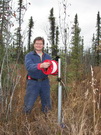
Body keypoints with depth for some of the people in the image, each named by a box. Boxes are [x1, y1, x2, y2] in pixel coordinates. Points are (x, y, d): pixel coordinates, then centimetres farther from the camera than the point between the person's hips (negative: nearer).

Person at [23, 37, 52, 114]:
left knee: (47, 106, 12)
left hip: (45, 82, 4)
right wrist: (41, 65, -40)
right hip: (33, 82, -3)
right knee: (29, 106, 1)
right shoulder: (29, 56, -3)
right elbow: (29, 66, -22)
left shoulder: (48, 57, 10)